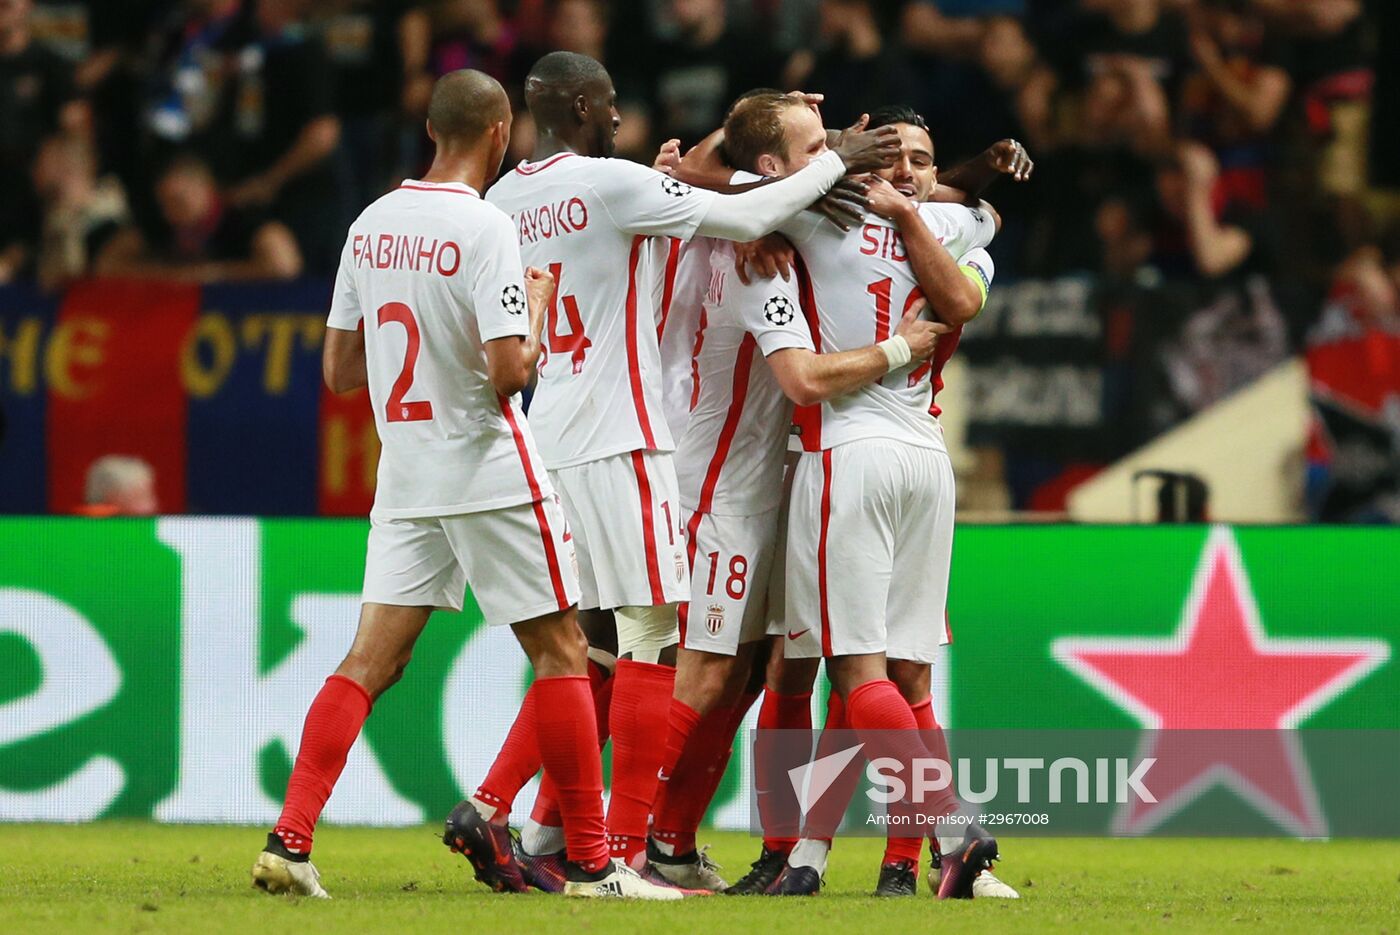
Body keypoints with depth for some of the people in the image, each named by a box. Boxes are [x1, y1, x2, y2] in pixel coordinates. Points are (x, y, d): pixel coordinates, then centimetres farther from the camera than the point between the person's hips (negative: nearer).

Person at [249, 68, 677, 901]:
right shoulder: (484, 227, -13)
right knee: (560, 648, 3)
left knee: (373, 659, 4)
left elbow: (339, 371, 11)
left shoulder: (372, 224, 7)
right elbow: (511, 369, -19)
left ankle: (290, 839, -8)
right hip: (489, 469, -6)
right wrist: (537, 302, -1)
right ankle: (592, 863, 4)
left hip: (405, 477, 6)